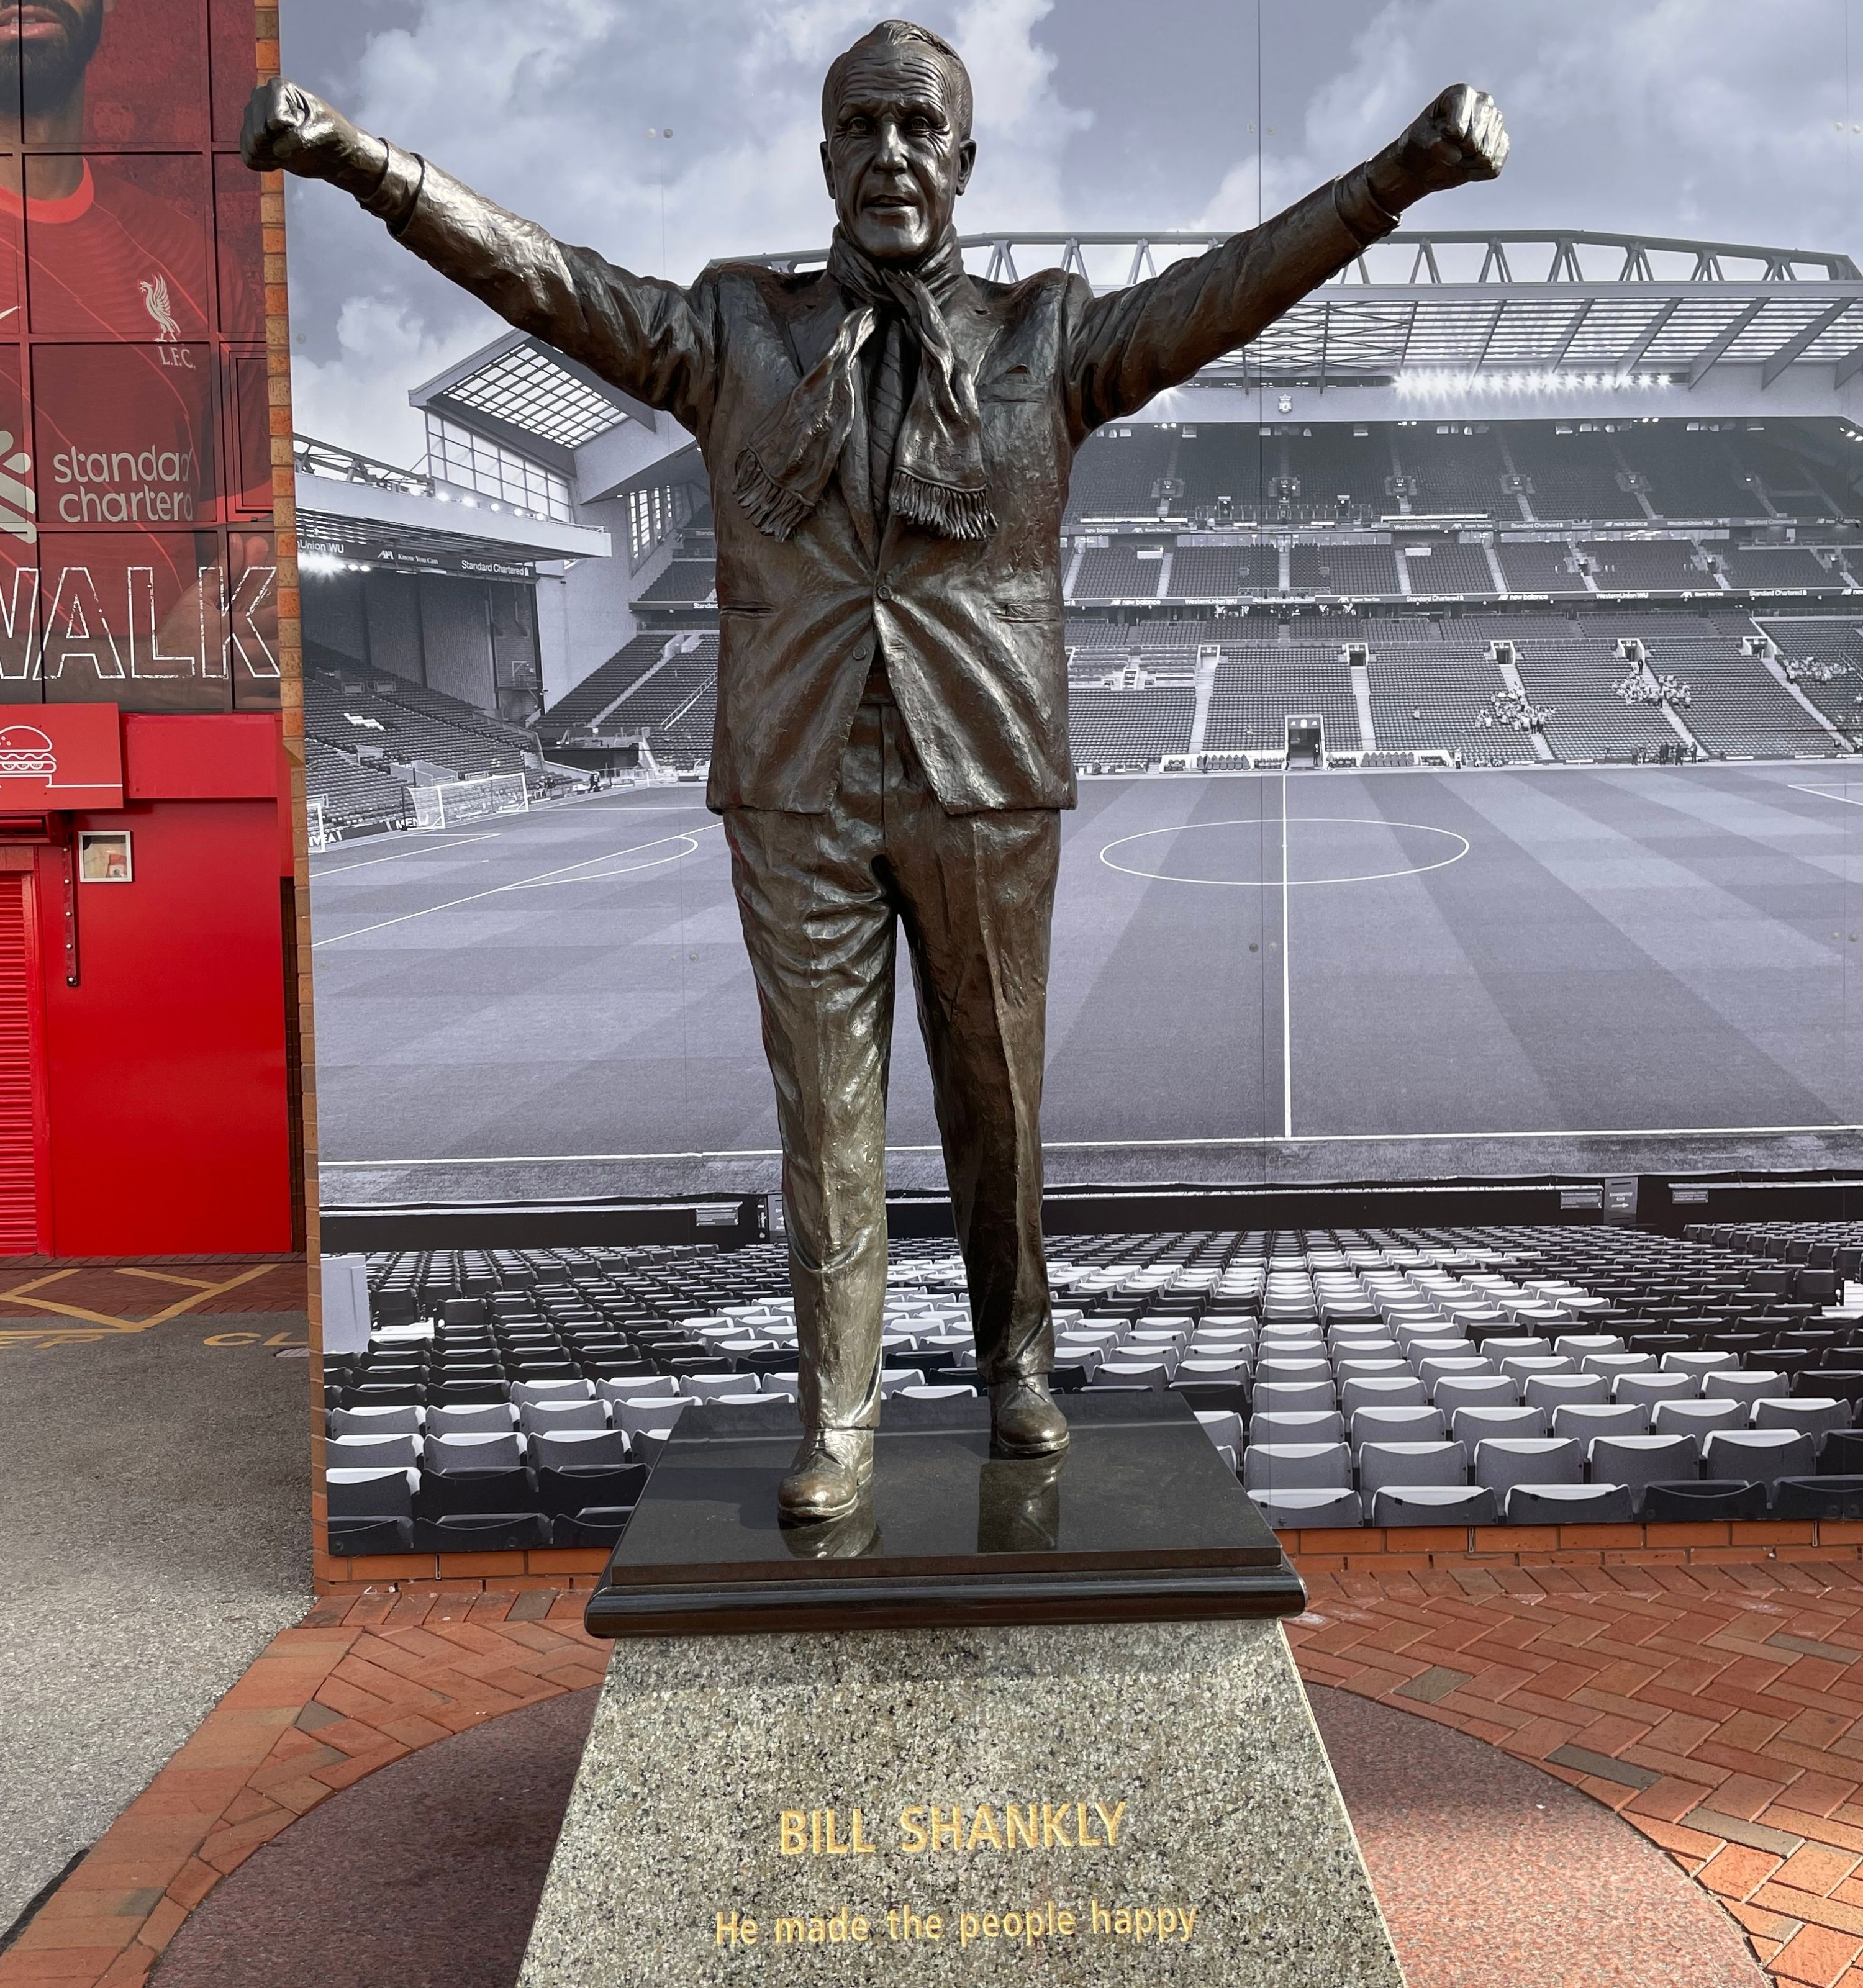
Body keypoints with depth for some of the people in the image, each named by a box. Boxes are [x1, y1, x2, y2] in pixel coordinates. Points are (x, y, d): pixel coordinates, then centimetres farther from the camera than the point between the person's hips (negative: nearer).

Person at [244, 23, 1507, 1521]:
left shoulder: (1050, 339, 6)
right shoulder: (735, 333, 8)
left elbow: (1236, 285, -4)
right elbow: (545, 276, 0)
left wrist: (1403, 174, -19)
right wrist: (359, 159, -12)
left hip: (987, 790, 0)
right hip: (797, 793, 0)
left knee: (997, 1098, 13)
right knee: (826, 1112, 6)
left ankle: (1017, 1360, 34)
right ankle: (839, 1421, 18)